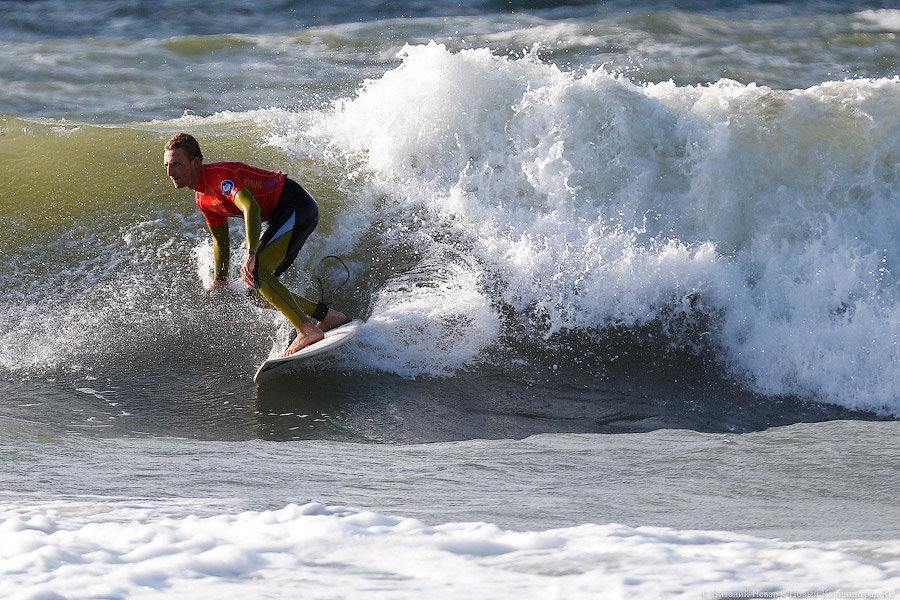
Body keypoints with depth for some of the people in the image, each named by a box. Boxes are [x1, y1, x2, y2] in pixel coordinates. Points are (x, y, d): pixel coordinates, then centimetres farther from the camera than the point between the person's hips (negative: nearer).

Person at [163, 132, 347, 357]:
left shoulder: (219, 176, -23)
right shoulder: (203, 198, 8)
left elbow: (252, 208, -39)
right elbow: (220, 240, 23)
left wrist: (251, 256, -47)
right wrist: (219, 283, 29)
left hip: (298, 207, -10)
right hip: (282, 216, 10)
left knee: (256, 271, -24)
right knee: (254, 285, 8)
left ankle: (307, 330, -23)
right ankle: (328, 316, 13)